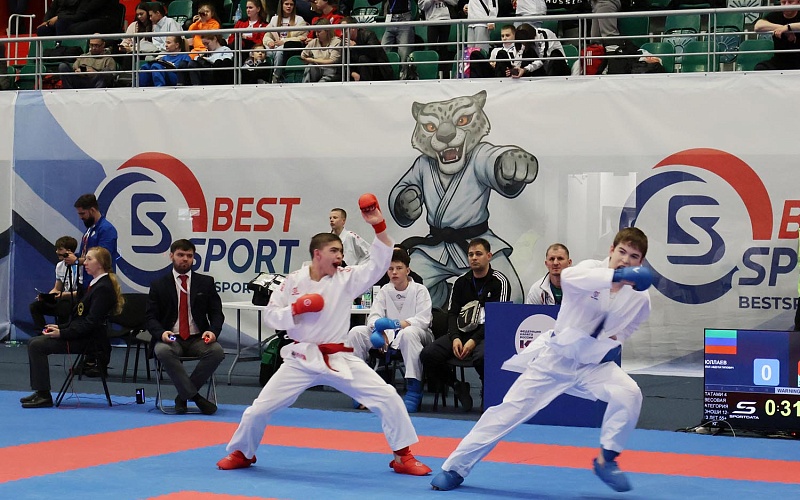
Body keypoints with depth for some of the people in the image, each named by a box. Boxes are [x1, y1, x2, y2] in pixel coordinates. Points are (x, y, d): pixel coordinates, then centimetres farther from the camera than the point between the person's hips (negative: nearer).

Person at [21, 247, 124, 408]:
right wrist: (60, 327, 10)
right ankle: (40, 392, 4)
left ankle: (44, 395, -14)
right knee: (35, 344, 4)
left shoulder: (103, 288, -16)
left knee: (37, 346, -17)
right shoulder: (96, 284, 16)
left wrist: (63, 333, -19)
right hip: (84, 336, 10)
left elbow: (91, 323, -21)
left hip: (91, 340, -10)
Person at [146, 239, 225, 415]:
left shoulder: (206, 283, 11)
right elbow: (151, 317, 4)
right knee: (162, 351, -37)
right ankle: (195, 397, -29)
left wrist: (213, 331, -14)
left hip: (198, 339, 1)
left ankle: (183, 397, -18)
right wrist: (161, 333, -18)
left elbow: (216, 313, 9)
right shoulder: (158, 285, 9)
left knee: (217, 351, -32)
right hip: (171, 339, -1)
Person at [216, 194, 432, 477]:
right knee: (260, 408, 1)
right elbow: (271, 317, 0)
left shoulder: (346, 279, -2)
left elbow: (379, 263, -10)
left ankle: (402, 457, 5)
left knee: (388, 398, -9)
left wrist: (379, 227, -21)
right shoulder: (294, 282, -3)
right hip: (302, 359, -1)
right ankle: (242, 454, 28)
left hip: (340, 359, 1)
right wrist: (297, 308, -17)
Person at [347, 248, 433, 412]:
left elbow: (424, 320, -16)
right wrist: (379, 330, -30)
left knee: (408, 333, -42)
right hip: (389, 336, 4)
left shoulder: (419, 290, -3)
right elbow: (374, 316, -4)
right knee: (356, 332, -16)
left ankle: (414, 390, -36)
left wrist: (396, 323, -29)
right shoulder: (384, 291, 9)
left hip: (417, 334, -4)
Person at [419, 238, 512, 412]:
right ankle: (458, 386, 3)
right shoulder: (461, 282, 15)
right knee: (428, 355, -20)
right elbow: (452, 313, 10)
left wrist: (474, 340, -19)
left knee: (481, 357, -40)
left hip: (487, 334, -5)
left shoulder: (500, 282, -1)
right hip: (461, 332, 5)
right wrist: (455, 338, -11)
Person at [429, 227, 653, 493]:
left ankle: (606, 459, -1)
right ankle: (455, 468, 7)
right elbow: (568, 276, -43)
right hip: (553, 357, -2)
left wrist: (614, 342, -3)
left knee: (629, 394, -23)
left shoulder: (639, 297, -6)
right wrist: (617, 275, -52)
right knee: (510, 409, -4)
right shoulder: (591, 269, -16)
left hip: (593, 362, 3)